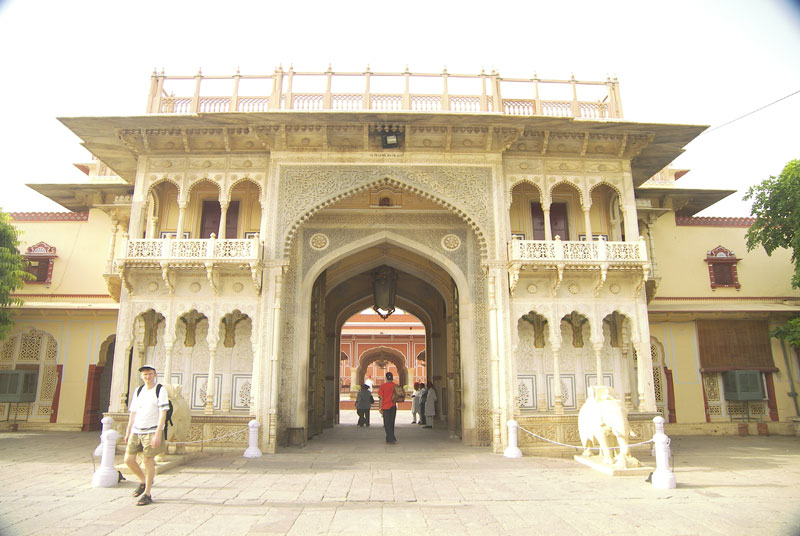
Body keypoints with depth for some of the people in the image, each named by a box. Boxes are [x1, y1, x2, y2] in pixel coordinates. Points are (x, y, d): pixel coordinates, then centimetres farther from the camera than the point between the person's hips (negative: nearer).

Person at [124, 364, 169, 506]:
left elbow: (163, 413, -11)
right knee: (128, 459, 3)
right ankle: (143, 481, 29)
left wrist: (158, 434, -18)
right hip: (136, 431, 6)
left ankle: (147, 494, 11)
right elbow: (133, 413, 17)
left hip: (151, 431, -5)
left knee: (148, 461, -2)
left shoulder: (160, 391, -6)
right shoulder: (138, 391, 11)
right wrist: (128, 432, 15)